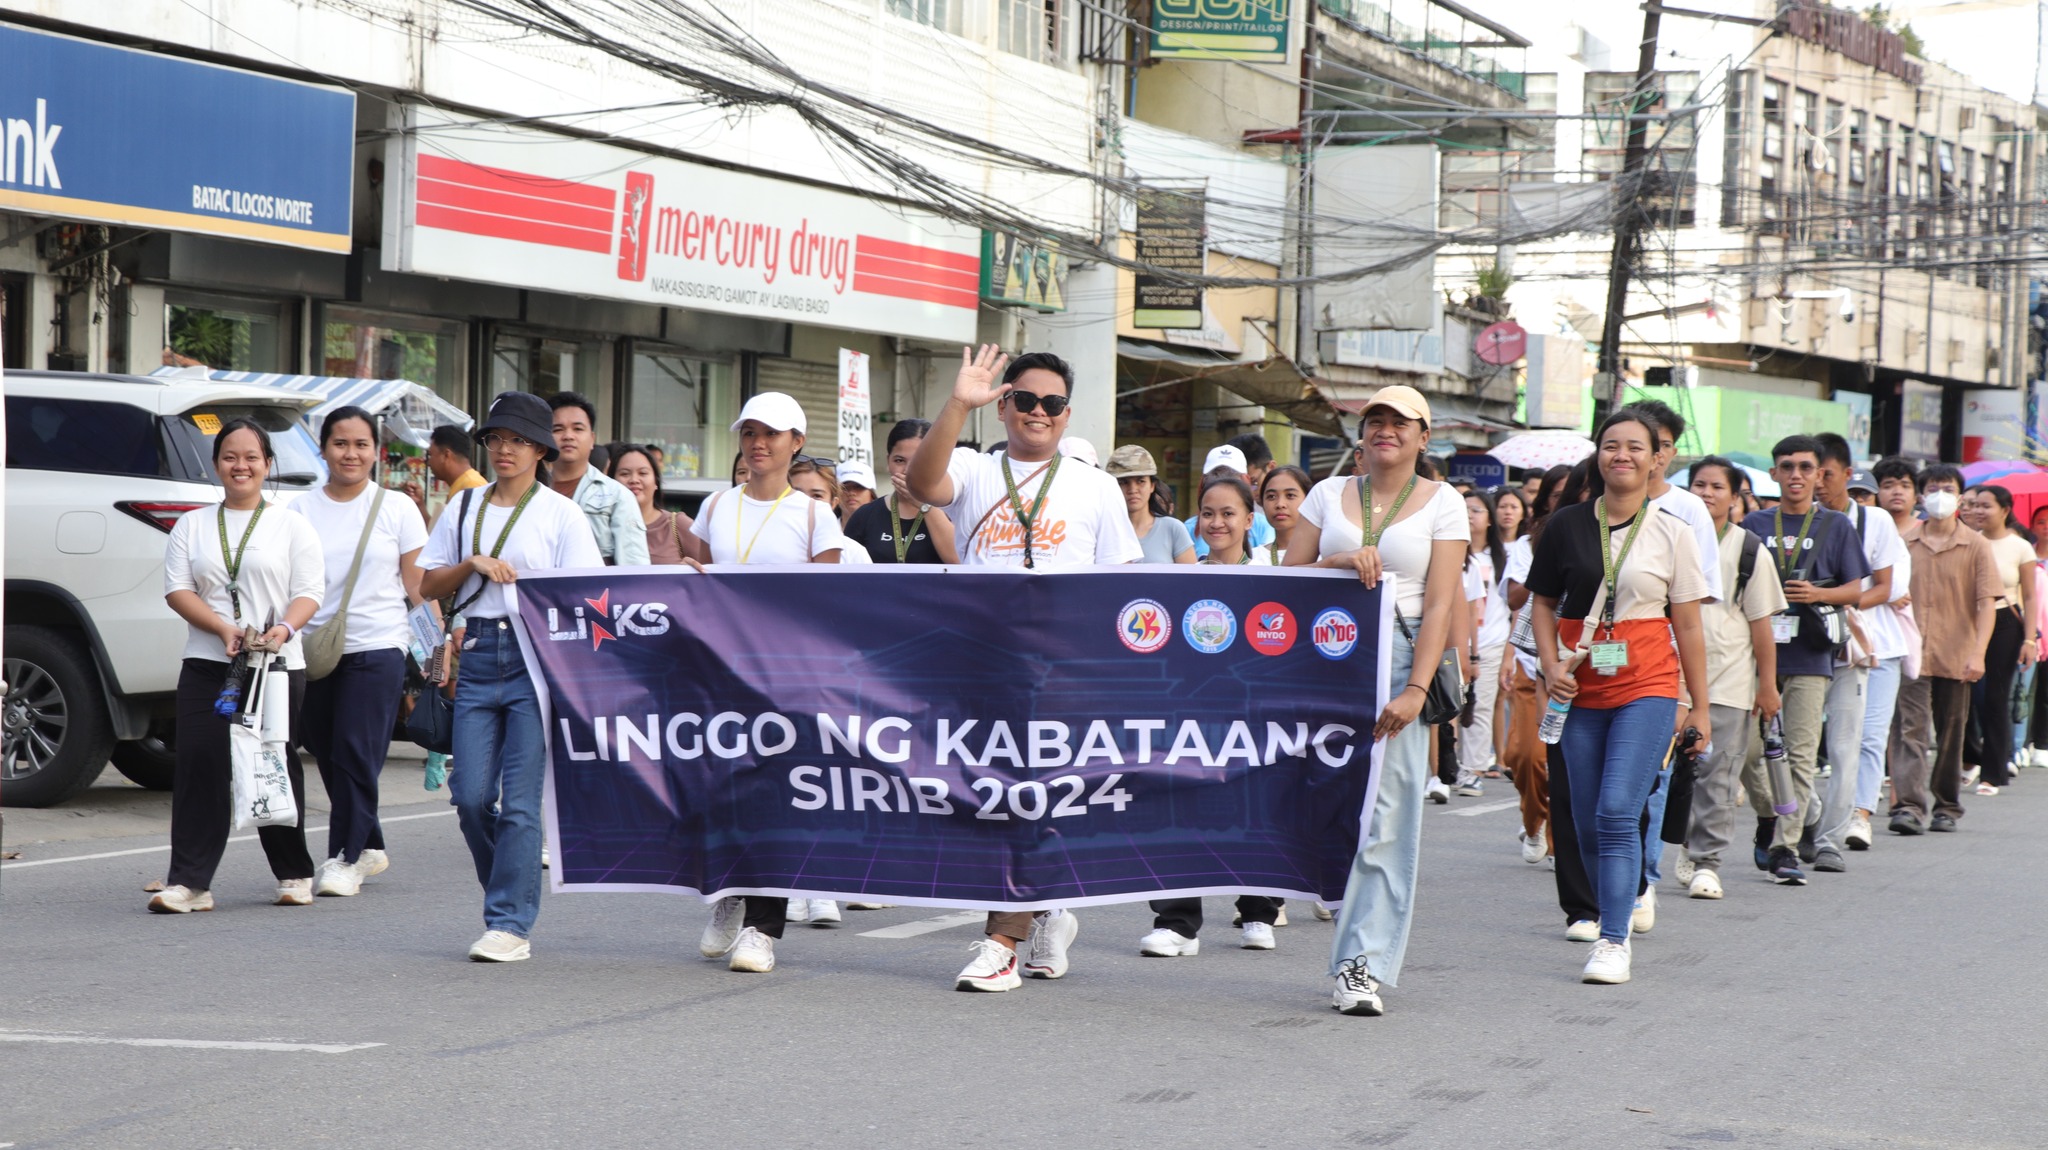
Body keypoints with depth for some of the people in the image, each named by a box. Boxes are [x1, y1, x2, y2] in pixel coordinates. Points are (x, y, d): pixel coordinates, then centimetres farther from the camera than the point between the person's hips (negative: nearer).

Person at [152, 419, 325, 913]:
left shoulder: (291, 526, 7)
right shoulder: (191, 526, 12)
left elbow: (309, 592, 1)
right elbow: (177, 589, 3)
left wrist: (283, 628, -20)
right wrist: (224, 628, -13)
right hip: (206, 665, 1)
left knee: (276, 769, 4)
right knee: (199, 766, -7)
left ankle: (294, 874, 18)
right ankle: (189, 882, -7)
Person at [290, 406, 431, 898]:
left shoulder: (397, 509, 4)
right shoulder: (301, 510, 8)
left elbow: (418, 585, 5)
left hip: (377, 648, -3)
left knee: (356, 753, -11)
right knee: (328, 757, 7)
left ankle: (345, 857, -5)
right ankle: (369, 847, 22)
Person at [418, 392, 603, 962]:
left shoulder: (561, 513, 3)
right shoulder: (464, 507, 15)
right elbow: (429, 585, 14)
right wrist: (472, 564, -3)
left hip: (538, 656, -4)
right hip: (479, 653, 4)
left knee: (520, 800, -7)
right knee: (471, 794, -1)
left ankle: (511, 924, -3)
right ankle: (512, 892, 21)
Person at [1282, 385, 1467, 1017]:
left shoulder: (1442, 503, 5)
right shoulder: (1329, 494, 13)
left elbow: (1439, 604, -3)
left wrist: (1416, 688, -13)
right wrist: (1338, 563, -11)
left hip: (1400, 656, -3)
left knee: (1386, 810, -8)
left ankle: (1365, 964, -8)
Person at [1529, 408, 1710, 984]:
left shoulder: (1671, 532, 3)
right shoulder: (1568, 526, 6)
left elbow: (1688, 625, 6)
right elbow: (1545, 603, 14)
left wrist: (1697, 705, 7)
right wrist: (1551, 667, -2)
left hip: (1647, 687, -3)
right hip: (1580, 692, 3)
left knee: (1618, 812, -15)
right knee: (1588, 823, 5)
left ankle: (1614, 942, -14)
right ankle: (1609, 917, 23)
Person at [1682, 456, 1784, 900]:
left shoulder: (1749, 550, 4)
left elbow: (1761, 623, 5)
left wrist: (1768, 684, 2)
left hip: (1728, 680, -1)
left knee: (1717, 777, -3)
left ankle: (1706, 862, 2)